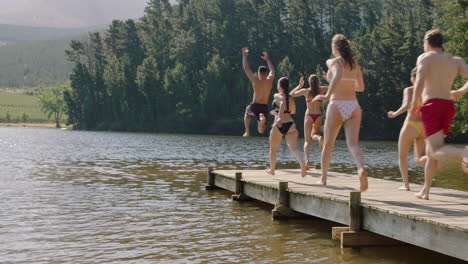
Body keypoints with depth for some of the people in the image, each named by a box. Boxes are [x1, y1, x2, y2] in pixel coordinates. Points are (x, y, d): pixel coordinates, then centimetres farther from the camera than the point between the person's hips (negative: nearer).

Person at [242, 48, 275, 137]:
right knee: (261, 130, 11)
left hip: (254, 106, -1)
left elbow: (246, 68, 3)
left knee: (247, 110, 36)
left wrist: (244, 56, 14)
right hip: (264, 108, 2)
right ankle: (262, 118, -25)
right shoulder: (270, 80, 2)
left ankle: (247, 131, 19)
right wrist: (267, 59, 38)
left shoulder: (256, 80, -7)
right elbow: (272, 70, 24)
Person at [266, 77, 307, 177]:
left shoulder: (277, 96, -1)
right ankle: (302, 165, -36)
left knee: (273, 149, 19)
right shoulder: (291, 98, 16)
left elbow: (282, 103, -24)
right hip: (290, 124, 4)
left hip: (279, 125, -4)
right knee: (293, 149, -9)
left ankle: (272, 170, 35)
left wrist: (279, 117, -34)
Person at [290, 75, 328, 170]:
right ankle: (319, 138, -15)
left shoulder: (305, 91, -2)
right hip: (318, 116, 2)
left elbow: (291, 94, 11)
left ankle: (307, 159, -22)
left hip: (309, 115, -2)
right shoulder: (322, 89, 1)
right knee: (313, 134, 23)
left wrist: (299, 86, 20)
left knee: (307, 140, 0)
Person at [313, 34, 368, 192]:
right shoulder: (355, 64, 13)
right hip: (353, 106, 4)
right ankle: (361, 168, -36)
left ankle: (323, 179, 23)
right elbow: (361, 87, 22)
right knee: (353, 143, -7)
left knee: (328, 145, 13)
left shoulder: (334, 62, -3)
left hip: (337, 106, -4)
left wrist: (328, 95, -24)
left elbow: (338, 75, -26)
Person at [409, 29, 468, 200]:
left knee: (436, 151, -16)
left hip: (431, 105, -6)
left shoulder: (425, 57, 1)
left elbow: (420, 81, -16)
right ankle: (425, 191, 22)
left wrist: (414, 104, -4)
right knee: (431, 150, 18)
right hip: (449, 107, 6)